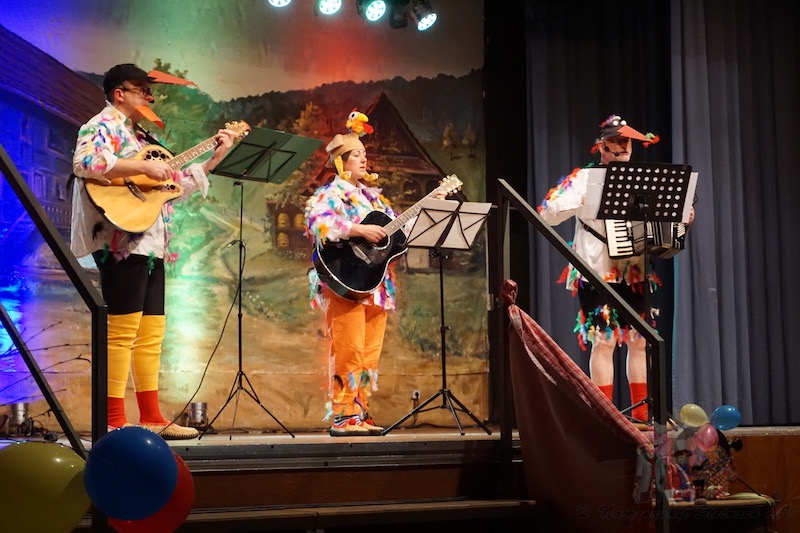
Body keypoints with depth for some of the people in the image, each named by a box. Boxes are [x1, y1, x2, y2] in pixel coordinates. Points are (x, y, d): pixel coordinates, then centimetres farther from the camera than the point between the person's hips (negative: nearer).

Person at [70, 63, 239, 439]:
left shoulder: (139, 136, 25)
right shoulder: (104, 125, -2)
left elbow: (177, 184, 26)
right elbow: (85, 162, -24)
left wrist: (217, 157, 22)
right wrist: (144, 166, -23)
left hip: (151, 245, 10)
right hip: (123, 243, -10)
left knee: (151, 332, 8)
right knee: (122, 330, -12)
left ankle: (151, 418, 12)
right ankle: (114, 422, -11)